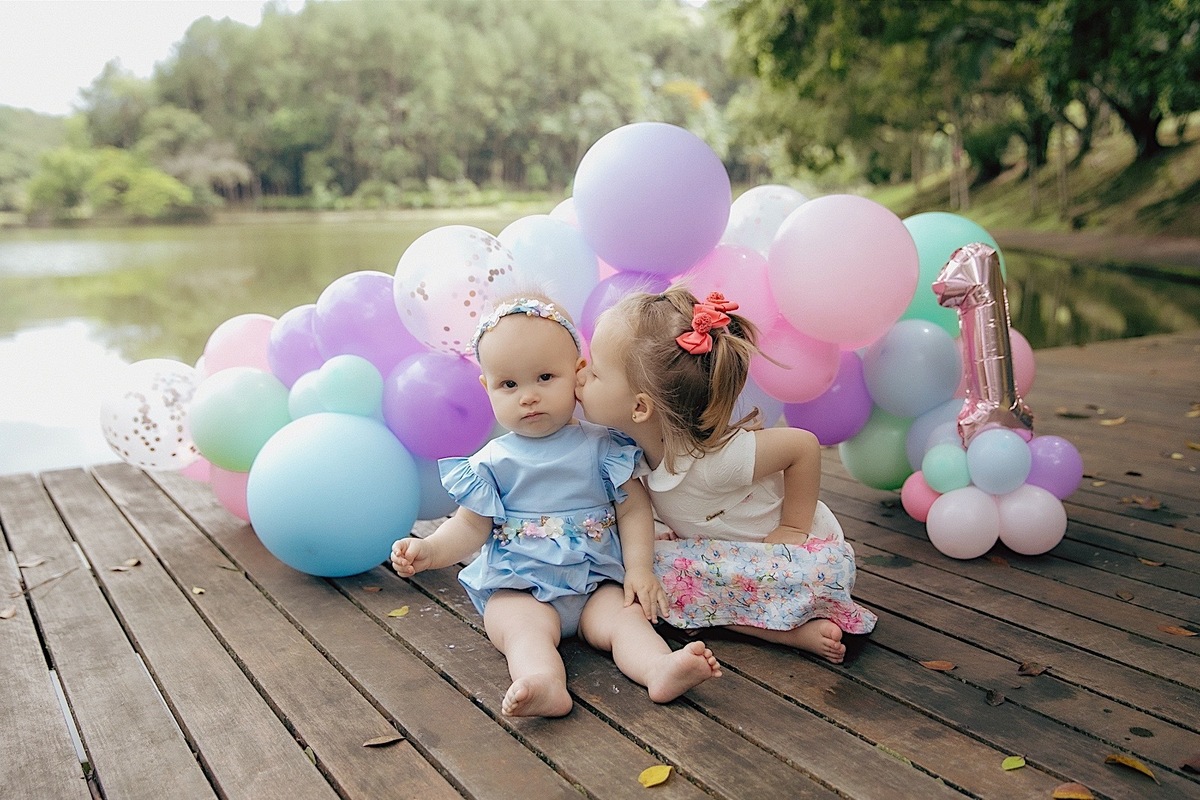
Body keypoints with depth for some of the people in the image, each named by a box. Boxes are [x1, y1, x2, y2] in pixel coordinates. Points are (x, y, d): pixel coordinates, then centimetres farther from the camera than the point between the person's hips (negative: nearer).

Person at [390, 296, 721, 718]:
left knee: (625, 616, -25)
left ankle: (661, 668, -47)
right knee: (525, 629, -29)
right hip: (518, 588, -1)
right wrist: (429, 549, -12)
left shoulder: (601, 446, 2)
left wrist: (639, 568, -9)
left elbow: (633, 509, 2)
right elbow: (472, 525, 6)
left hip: (598, 581, 1)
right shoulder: (492, 462, 3)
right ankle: (544, 685, -55)